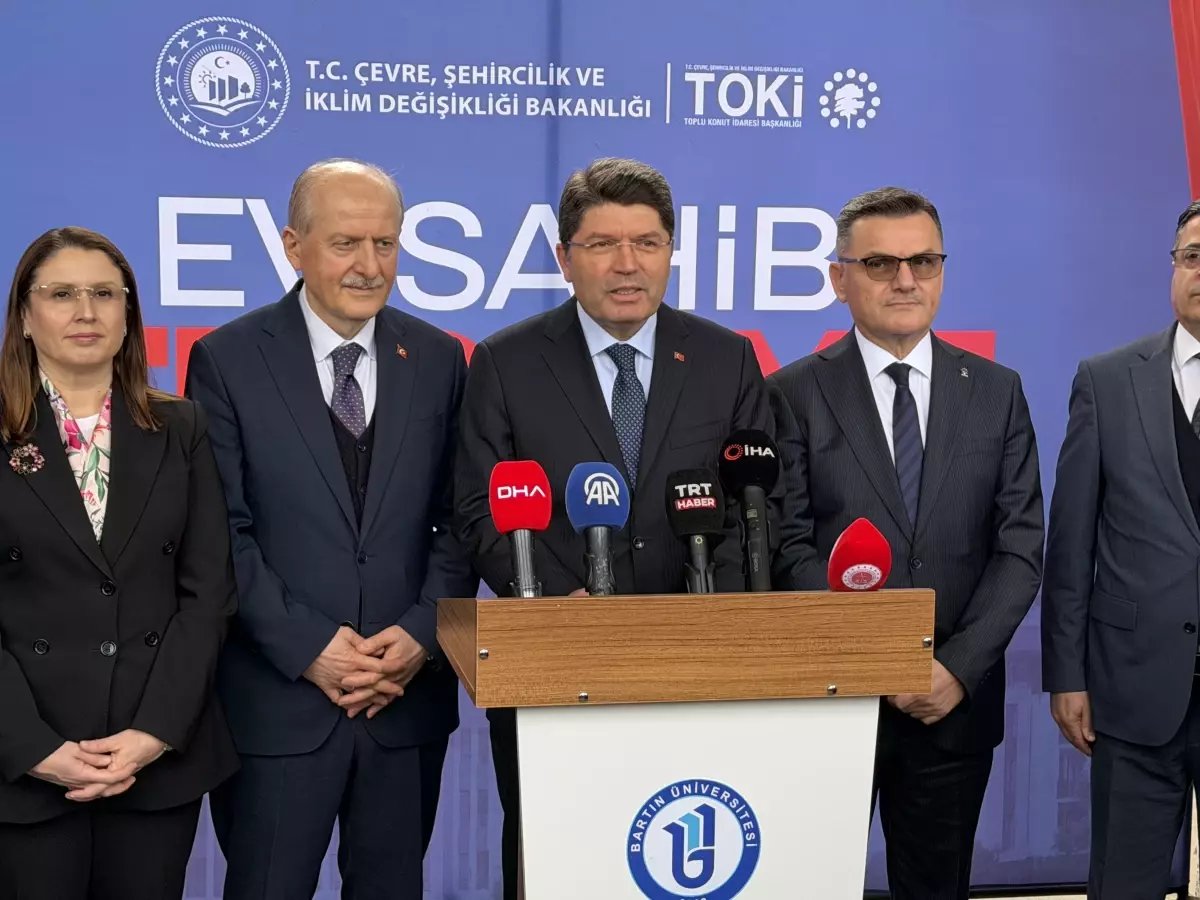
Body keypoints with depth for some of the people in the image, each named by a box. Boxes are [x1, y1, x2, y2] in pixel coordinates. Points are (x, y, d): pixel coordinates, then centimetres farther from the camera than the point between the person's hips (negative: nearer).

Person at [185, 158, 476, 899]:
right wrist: (307, 649, -13)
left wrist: (422, 633, -8)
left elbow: (459, 518, 5)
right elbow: (221, 531, -7)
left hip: (409, 698, 3)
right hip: (278, 698, -2)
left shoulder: (438, 359, 5)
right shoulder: (228, 359, -4)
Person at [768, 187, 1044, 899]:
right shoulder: (794, 395, -3)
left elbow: (1019, 547, 1)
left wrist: (958, 668, -10)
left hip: (957, 701, 2)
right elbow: (791, 548, -8)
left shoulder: (997, 392, 5)